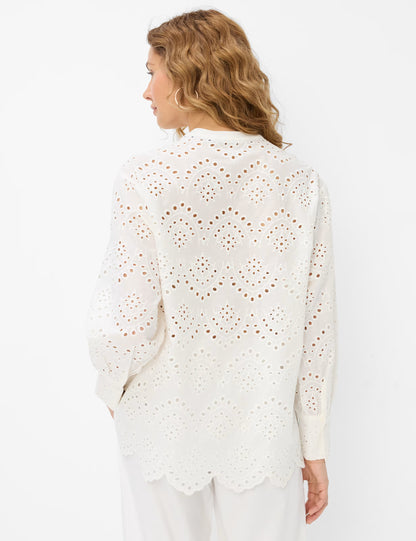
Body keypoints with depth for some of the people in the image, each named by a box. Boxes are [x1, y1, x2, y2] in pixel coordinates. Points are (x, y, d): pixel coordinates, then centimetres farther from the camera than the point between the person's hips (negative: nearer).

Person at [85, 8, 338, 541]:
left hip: (164, 423, -2)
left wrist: (111, 386, 6)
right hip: (264, 430, 2)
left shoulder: (147, 174, -16)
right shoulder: (302, 182, -7)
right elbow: (316, 331, -5)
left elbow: (124, 323, -17)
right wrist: (314, 447, 6)